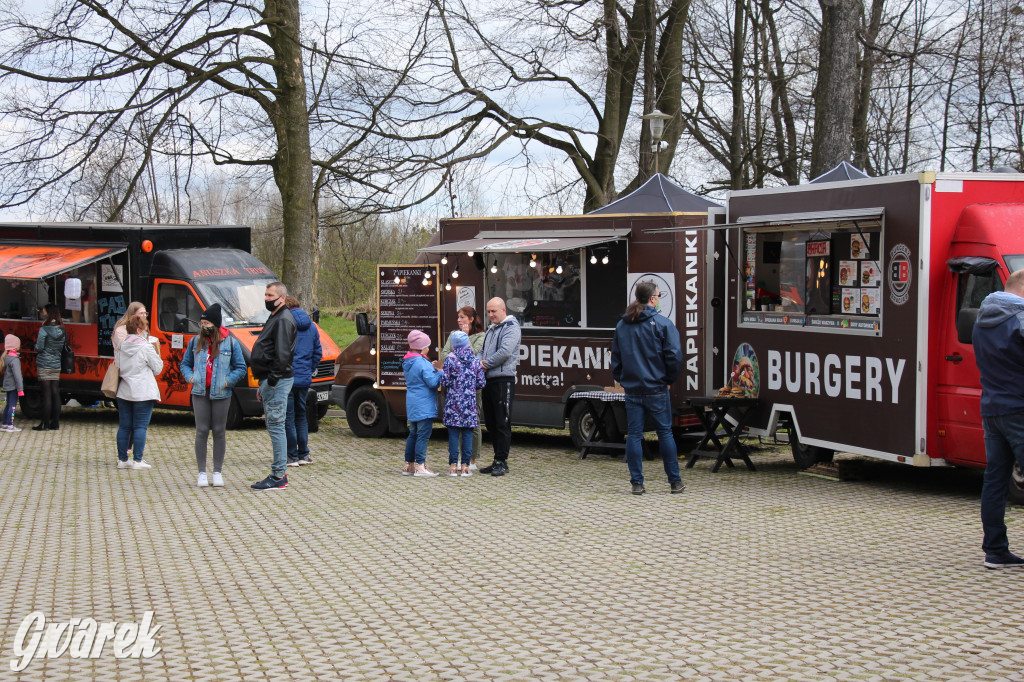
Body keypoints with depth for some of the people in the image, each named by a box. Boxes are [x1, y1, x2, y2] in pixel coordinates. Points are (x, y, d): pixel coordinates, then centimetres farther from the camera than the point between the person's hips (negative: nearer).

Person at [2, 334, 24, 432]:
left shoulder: (6, 357, 10)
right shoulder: (14, 359, -19)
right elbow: (17, 375, -22)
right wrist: (20, 389, -22)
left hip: (7, 386, 9)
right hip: (13, 386, -9)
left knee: (8, 404, 16)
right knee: (12, 405, -4)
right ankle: (10, 426, -3)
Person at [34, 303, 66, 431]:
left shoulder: (44, 330, -13)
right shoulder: (62, 330, 5)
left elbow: (39, 347, -13)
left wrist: (36, 343, 7)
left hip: (44, 364, -5)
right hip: (56, 365, 5)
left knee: (47, 394, -4)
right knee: (56, 393, 8)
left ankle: (45, 424, -1)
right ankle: (55, 423, 11)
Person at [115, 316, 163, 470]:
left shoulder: (121, 347, 6)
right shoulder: (146, 347, -11)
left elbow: (118, 367, 12)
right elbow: (158, 368, -5)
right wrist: (156, 353, 9)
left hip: (124, 392, 6)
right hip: (143, 393, -6)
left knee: (124, 426, 10)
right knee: (140, 426, -1)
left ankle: (122, 459, 15)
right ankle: (137, 461, -2)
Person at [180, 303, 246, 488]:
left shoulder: (230, 342, 1)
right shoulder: (195, 341, 8)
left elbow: (240, 368, 5)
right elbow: (185, 363, 19)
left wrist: (228, 381, -9)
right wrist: (190, 377, 0)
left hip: (221, 394, -1)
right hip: (200, 393, 1)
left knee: (219, 432, 4)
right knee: (202, 431, 0)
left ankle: (217, 473, 13)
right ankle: (202, 473, 8)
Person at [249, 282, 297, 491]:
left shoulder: (283, 320, -13)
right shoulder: (275, 318, 21)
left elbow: (282, 355, -22)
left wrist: (271, 380, -21)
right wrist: (263, 384, 22)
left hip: (277, 383, -11)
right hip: (269, 382, 11)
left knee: (276, 427, -9)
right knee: (274, 427, 13)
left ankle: (278, 477, -7)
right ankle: (279, 472, 18)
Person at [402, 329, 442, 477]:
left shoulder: (407, 363, 11)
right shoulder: (423, 364, -18)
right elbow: (432, 382, -20)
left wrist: (432, 369, 12)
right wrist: (439, 372, -3)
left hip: (412, 404, 9)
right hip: (424, 406, -9)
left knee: (413, 434, 16)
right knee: (423, 435, -6)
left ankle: (409, 465, 20)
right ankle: (420, 466, -6)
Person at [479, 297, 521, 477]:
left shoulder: (511, 327, -6)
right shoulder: (490, 330, 21)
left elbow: (505, 352, -18)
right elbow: (483, 352, 22)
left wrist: (486, 364, -10)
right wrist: (480, 363, -1)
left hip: (504, 380, -9)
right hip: (488, 380, 9)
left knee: (502, 423, -7)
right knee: (490, 422, 11)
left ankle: (502, 461, -5)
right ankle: (497, 460, 18)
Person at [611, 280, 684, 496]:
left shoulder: (622, 325, 9)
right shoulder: (663, 324, -7)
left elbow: (615, 358, 13)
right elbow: (674, 356, -12)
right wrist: (669, 379, 2)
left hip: (632, 390, 3)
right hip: (656, 389, -3)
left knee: (633, 435, 5)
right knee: (665, 433, 6)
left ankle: (637, 483, 5)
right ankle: (675, 482, 12)